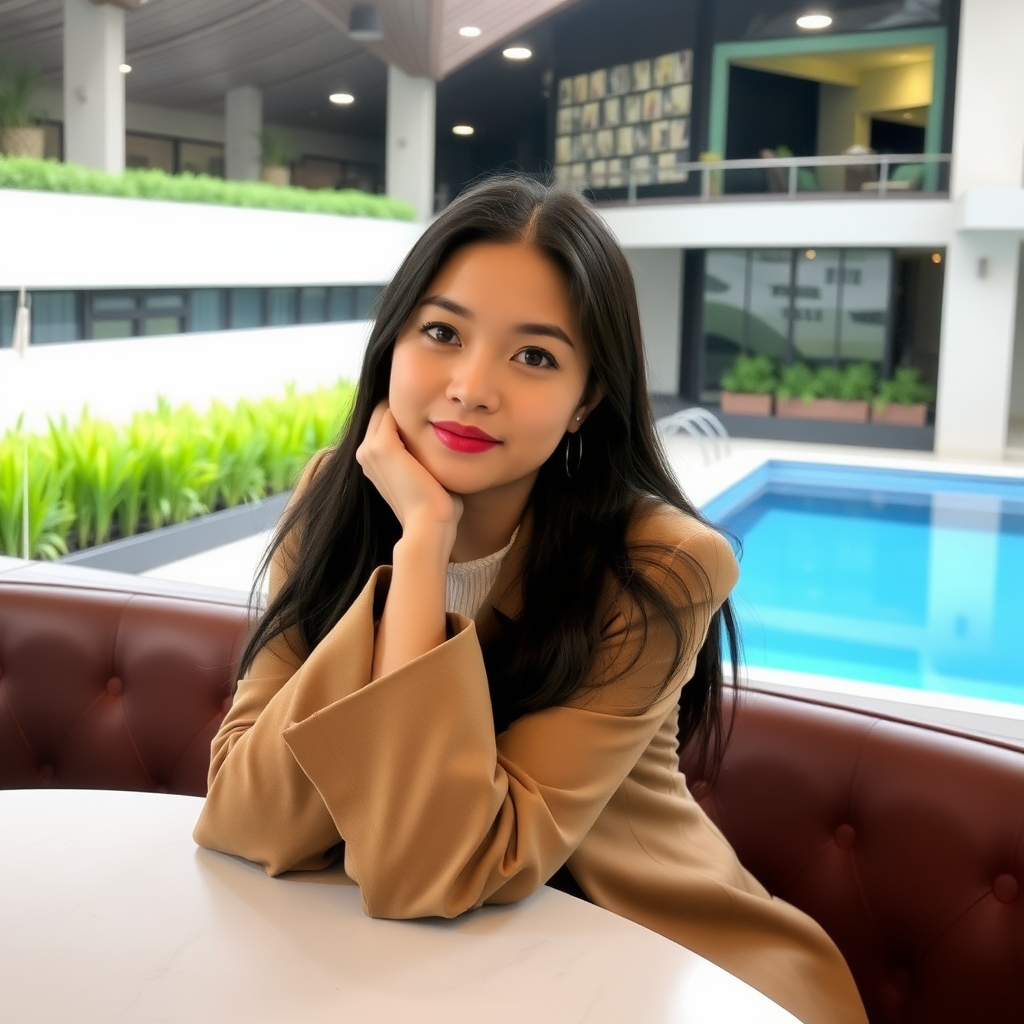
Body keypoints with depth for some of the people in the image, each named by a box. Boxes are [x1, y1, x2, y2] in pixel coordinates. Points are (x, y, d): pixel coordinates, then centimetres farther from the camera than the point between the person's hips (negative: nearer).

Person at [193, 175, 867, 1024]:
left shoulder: (657, 571, -19)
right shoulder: (333, 500, -8)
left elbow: (433, 870, -24)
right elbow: (250, 818, -18)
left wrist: (419, 548, -27)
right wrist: (423, 535, -24)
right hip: (401, 953, 3)